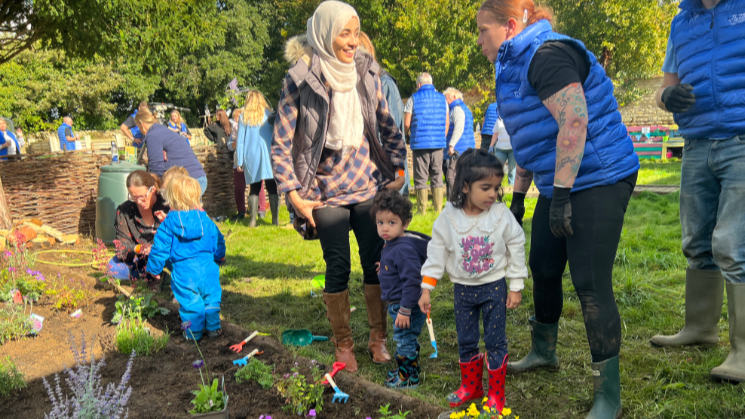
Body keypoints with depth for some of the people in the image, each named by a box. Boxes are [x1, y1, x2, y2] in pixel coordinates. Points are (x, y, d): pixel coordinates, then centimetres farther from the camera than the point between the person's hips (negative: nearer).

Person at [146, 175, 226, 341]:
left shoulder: (169, 222, -6)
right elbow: (218, 240, 13)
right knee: (211, 297, 16)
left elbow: (160, 247, -3)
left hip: (183, 272, -2)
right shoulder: (205, 219, 2)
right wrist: (219, 257, 32)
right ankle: (213, 328, 24)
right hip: (208, 267, 2)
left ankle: (193, 333, 20)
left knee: (190, 302, 10)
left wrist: (154, 268, 10)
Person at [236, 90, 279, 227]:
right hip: (268, 155, -1)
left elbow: (240, 140, 5)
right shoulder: (269, 114, 4)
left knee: (254, 189, 7)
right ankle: (275, 220, -2)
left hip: (251, 157, 1)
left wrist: (239, 161, 8)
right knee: (272, 188, 1)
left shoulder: (244, 117, 4)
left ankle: (252, 220, 3)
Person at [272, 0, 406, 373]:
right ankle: (343, 344, 20)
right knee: (338, 267, 2)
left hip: (369, 184, 3)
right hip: (327, 189, -3)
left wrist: (398, 168, 7)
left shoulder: (366, 72, 1)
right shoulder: (300, 80, -10)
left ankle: (378, 339, 21)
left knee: (376, 261, 4)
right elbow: (280, 145, -7)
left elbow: (388, 125, 12)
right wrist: (295, 196, -11)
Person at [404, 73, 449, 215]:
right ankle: (438, 208, 7)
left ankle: (422, 209, 2)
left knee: (420, 178, 1)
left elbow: (407, 124, -4)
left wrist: (408, 137, 15)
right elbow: (447, 123, 10)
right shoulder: (442, 98, 9)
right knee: (437, 176, 8)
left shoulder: (414, 99, -1)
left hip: (420, 143, -3)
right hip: (438, 143, 3)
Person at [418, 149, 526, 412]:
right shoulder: (448, 218, -11)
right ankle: (470, 386, 34)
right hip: (463, 289, 2)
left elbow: (516, 249, -4)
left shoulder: (501, 215, -12)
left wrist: (516, 287, -3)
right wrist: (426, 289, -4)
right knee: (466, 341, 14)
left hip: (494, 288, -2)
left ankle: (496, 393, 22)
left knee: (495, 341, 5)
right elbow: (437, 252, -3)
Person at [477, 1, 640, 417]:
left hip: (598, 181, -10)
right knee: (543, 268, 18)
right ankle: (544, 351, 40)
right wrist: (518, 196, 22)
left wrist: (560, 195, -26)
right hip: (561, 187, 10)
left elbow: (575, 122, -26)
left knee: (591, 284, -10)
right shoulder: (518, 67, 16)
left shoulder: (547, 54, -16)